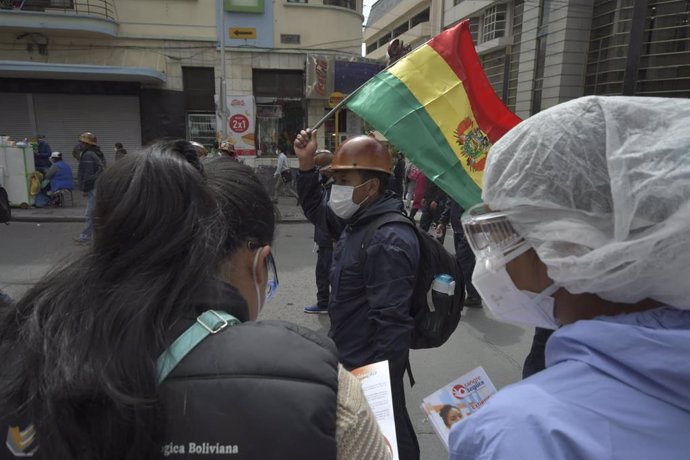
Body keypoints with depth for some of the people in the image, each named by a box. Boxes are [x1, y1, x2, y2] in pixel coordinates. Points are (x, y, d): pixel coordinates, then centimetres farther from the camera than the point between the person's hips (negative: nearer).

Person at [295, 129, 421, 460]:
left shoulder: (389, 241, -28)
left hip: (371, 368, -10)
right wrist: (307, 165, 3)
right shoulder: (356, 220, 4)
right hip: (349, 358, 10)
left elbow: (391, 322, -29)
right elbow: (315, 209, 19)